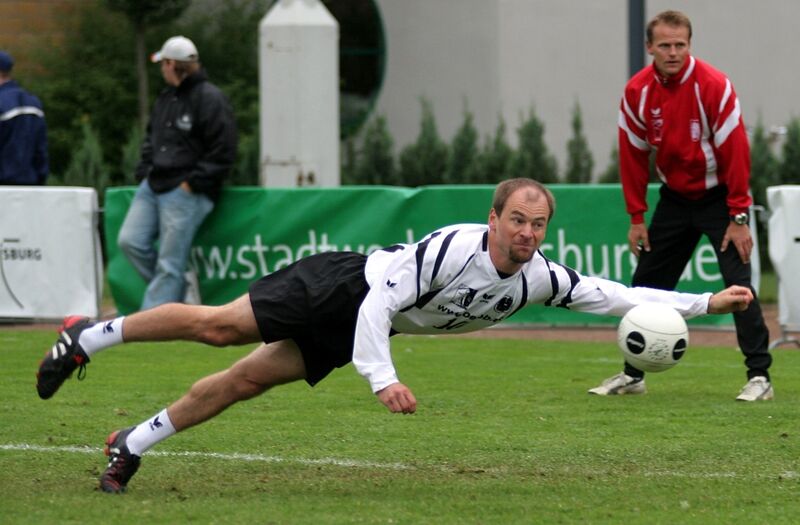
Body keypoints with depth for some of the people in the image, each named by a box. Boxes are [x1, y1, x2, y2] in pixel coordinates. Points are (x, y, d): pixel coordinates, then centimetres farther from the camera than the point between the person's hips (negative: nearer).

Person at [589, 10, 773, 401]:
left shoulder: (714, 86, -20)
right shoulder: (637, 92, -7)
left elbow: (735, 152, -18)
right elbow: (633, 155, 1)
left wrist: (738, 218, -19)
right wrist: (636, 217, 0)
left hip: (719, 196, -4)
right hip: (674, 199, 5)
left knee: (738, 283, -15)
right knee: (646, 284, 6)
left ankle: (759, 376, -12)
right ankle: (632, 375, 17)